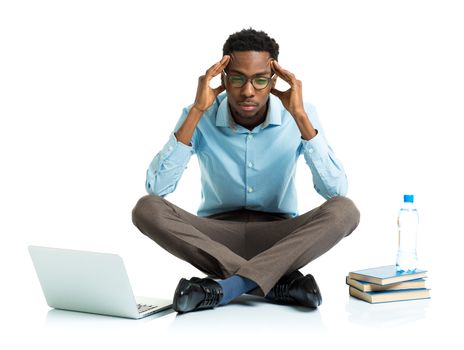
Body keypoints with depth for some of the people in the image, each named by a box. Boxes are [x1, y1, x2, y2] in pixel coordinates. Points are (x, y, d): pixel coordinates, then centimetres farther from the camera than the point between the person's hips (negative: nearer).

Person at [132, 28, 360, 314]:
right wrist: (196, 111, -25)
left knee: (344, 211, -29)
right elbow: (156, 188, -22)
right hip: (217, 234, 1)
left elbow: (336, 190, -22)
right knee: (147, 209, -28)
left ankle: (227, 285, -33)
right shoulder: (201, 118, -11)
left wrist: (300, 116, -26)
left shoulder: (299, 115, -11)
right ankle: (279, 282, -29)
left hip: (279, 235, 0)